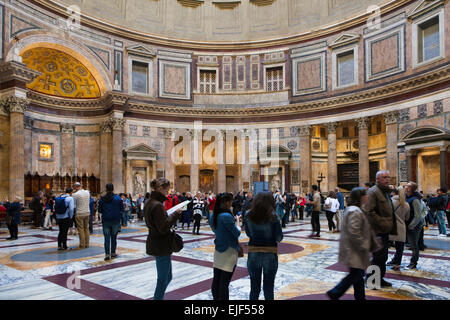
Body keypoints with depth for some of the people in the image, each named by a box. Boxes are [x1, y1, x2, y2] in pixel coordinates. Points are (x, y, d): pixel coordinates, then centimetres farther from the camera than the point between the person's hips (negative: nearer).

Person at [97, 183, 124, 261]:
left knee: (107, 238, 3)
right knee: (114, 237, 13)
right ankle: (113, 253, 19)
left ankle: (107, 254, -3)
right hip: (115, 220, 0)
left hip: (105, 220, 0)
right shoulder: (118, 198, -6)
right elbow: (122, 209, -3)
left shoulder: (102, 199, -3)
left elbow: (99, 210, 1)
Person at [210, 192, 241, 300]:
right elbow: (237, 233, -14)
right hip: (229, 251, -7)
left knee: (216, 280, 13)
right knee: (224, 282, -1)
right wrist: (237, 222, 4)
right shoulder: (227, 216, -20)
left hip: (218, 251, 8)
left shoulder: (213, 216, 5)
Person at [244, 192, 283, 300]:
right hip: (270, 253, -2)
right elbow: (279, 237, -7)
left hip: (253, 253, 2)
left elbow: (248, 233, 6)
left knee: (254, 288, 14)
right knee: (268, 288, 11)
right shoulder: (273, 217, -11)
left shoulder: (248, 215, -3)